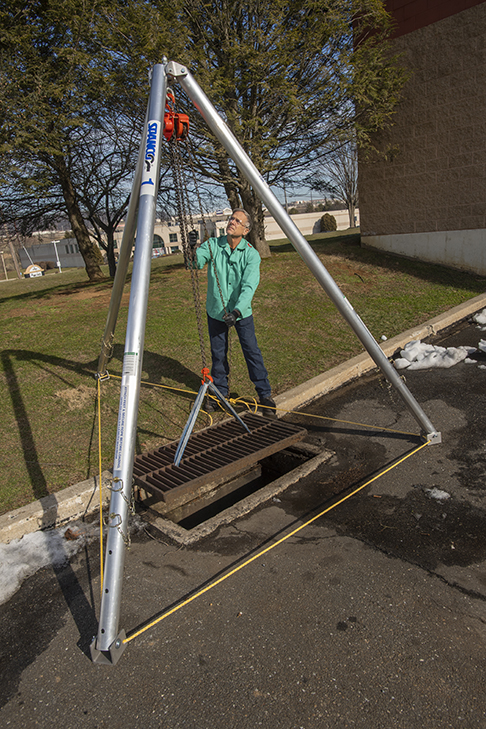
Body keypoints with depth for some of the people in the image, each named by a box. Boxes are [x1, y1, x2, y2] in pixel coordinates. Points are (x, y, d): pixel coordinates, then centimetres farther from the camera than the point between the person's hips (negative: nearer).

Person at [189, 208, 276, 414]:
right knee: (218, 354, 10)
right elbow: (198, 262, -22)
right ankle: (220, 392, 28)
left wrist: (237, 311, -38)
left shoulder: (251, 254, -15)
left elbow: (249, 286, -24)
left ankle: (265, 394, 13)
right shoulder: (213, 245, -8)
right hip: (216, 311, 2)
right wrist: (193, 249, -44)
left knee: (252, 351, -1)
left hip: (241, 312, -2)